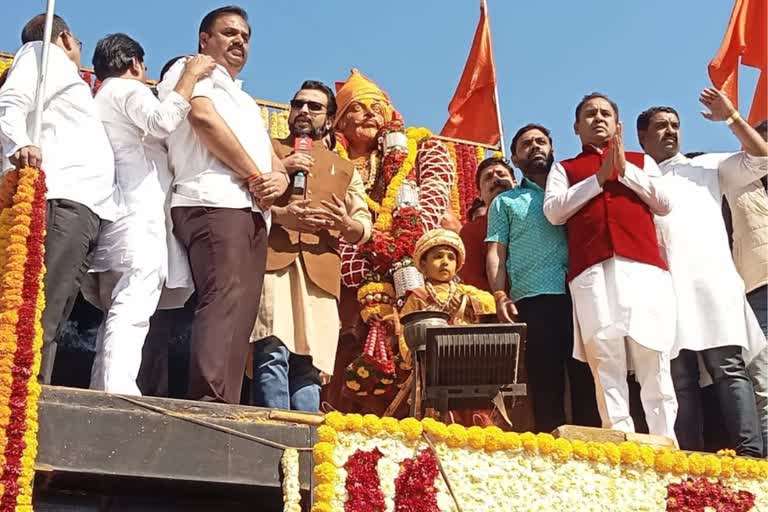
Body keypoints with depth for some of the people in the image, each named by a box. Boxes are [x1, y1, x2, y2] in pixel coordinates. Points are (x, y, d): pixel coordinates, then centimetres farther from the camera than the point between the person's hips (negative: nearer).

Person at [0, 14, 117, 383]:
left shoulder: (64, 74, 38)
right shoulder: (45, 53, 12)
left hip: (80, 204, 9)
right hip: (60, 198, -9)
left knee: (47, 321, -1)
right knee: (37, 316, -21)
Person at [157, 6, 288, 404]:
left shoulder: (245, 102, 34)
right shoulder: (191, 70, 11)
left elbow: (273, 161, 25)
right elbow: (204, 118, -9)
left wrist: (278, 180, -1)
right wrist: (256, 177, -7)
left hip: (253, 213, 8)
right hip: (214, 204, -8)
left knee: (241, 313, -2)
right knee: (223, 302, -24)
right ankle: (210, 405, -32)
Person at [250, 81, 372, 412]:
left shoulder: (344, 170, 28)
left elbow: (365, 226, 18)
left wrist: (346, 225, -7)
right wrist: (277, 214, -9)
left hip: (318, 271, 3)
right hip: (271, 260, -3)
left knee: (309, 365, -4)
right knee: (273, 352, -20)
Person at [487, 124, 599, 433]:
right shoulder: (505, 202, 20)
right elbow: (496, 251, 11)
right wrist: (500, 295, -6)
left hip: (579, 296, 1)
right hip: (533, 300, -1)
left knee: (588, 381, -5)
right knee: (546, 386, -4)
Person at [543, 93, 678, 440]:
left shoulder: (642, 161, 27)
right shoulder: (564, 168, 24)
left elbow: (664, 204, 12)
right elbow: (554, 211, 6)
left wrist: (625, 169, 4)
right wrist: (599, 178, 2)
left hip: (644, 267, 1)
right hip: (592, 271, 0)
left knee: (654, 356, -9)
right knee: (605, 361, -11)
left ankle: (665, 442, -8)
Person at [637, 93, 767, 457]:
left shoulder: (706, 167, 22)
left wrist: (731, 118, 8)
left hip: (712, 282, 0)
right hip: (665, 289, 1)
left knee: (729, 367, -10)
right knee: (680, 379, -2)